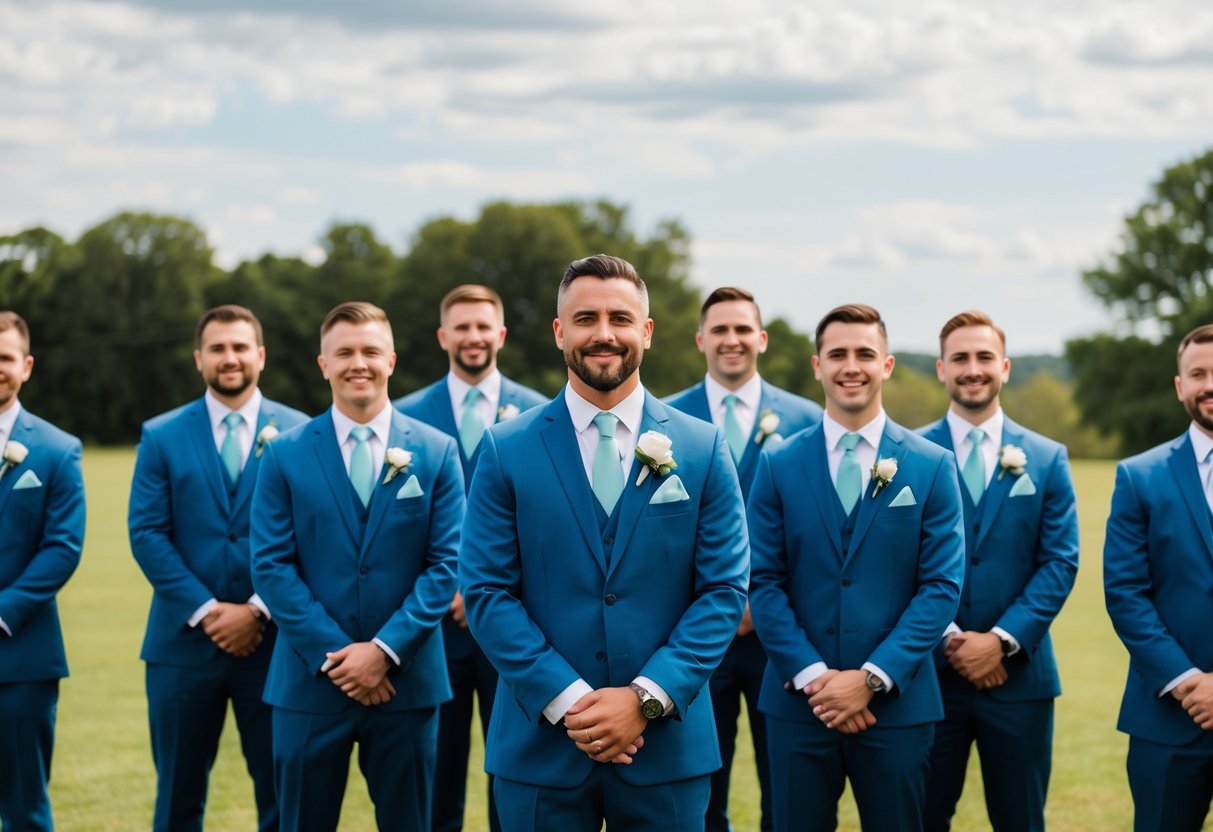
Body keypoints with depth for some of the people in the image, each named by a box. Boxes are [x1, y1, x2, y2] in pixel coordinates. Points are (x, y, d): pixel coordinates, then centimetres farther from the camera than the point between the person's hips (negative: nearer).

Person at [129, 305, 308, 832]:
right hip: (184, 641, 1)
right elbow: (146, 534, -1)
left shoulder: (298, 433, 4)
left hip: (273, 640, -1)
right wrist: (206, 610, -11)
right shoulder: (161, 436, 6)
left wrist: (258, 611, -11)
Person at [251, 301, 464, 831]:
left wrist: (386, 649, -13)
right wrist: (335, 654, -12)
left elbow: (446, 564, -2)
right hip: (311, 683, 0)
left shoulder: (436, 452, 3)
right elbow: (271, 566, -3)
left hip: (407, 682, 0)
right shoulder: (285, 454, 2)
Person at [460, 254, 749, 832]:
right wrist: (566, 700, -13)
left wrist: (647, 698, -11)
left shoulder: (703, 449, 4)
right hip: (541, 746, 0)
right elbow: (486, 592, -3)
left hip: (666, 744, 1)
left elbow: (725, 589, 0)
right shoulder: (505, 451, 2)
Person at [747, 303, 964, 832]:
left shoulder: (932, 466, 2)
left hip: (897, 703, 0)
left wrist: (873, 677, -12)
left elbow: (941, 585, -3)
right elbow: (764, 583, 0)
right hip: (798, 703, 1)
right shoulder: (778, 465, 4)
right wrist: (812, 676, -12)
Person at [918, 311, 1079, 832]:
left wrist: (1002, 640, -11)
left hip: (1018, 675, 1)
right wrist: (949, 638, -12)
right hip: (930, 672, -1)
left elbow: (1060, 563, 0)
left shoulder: (1047, 459, 5)